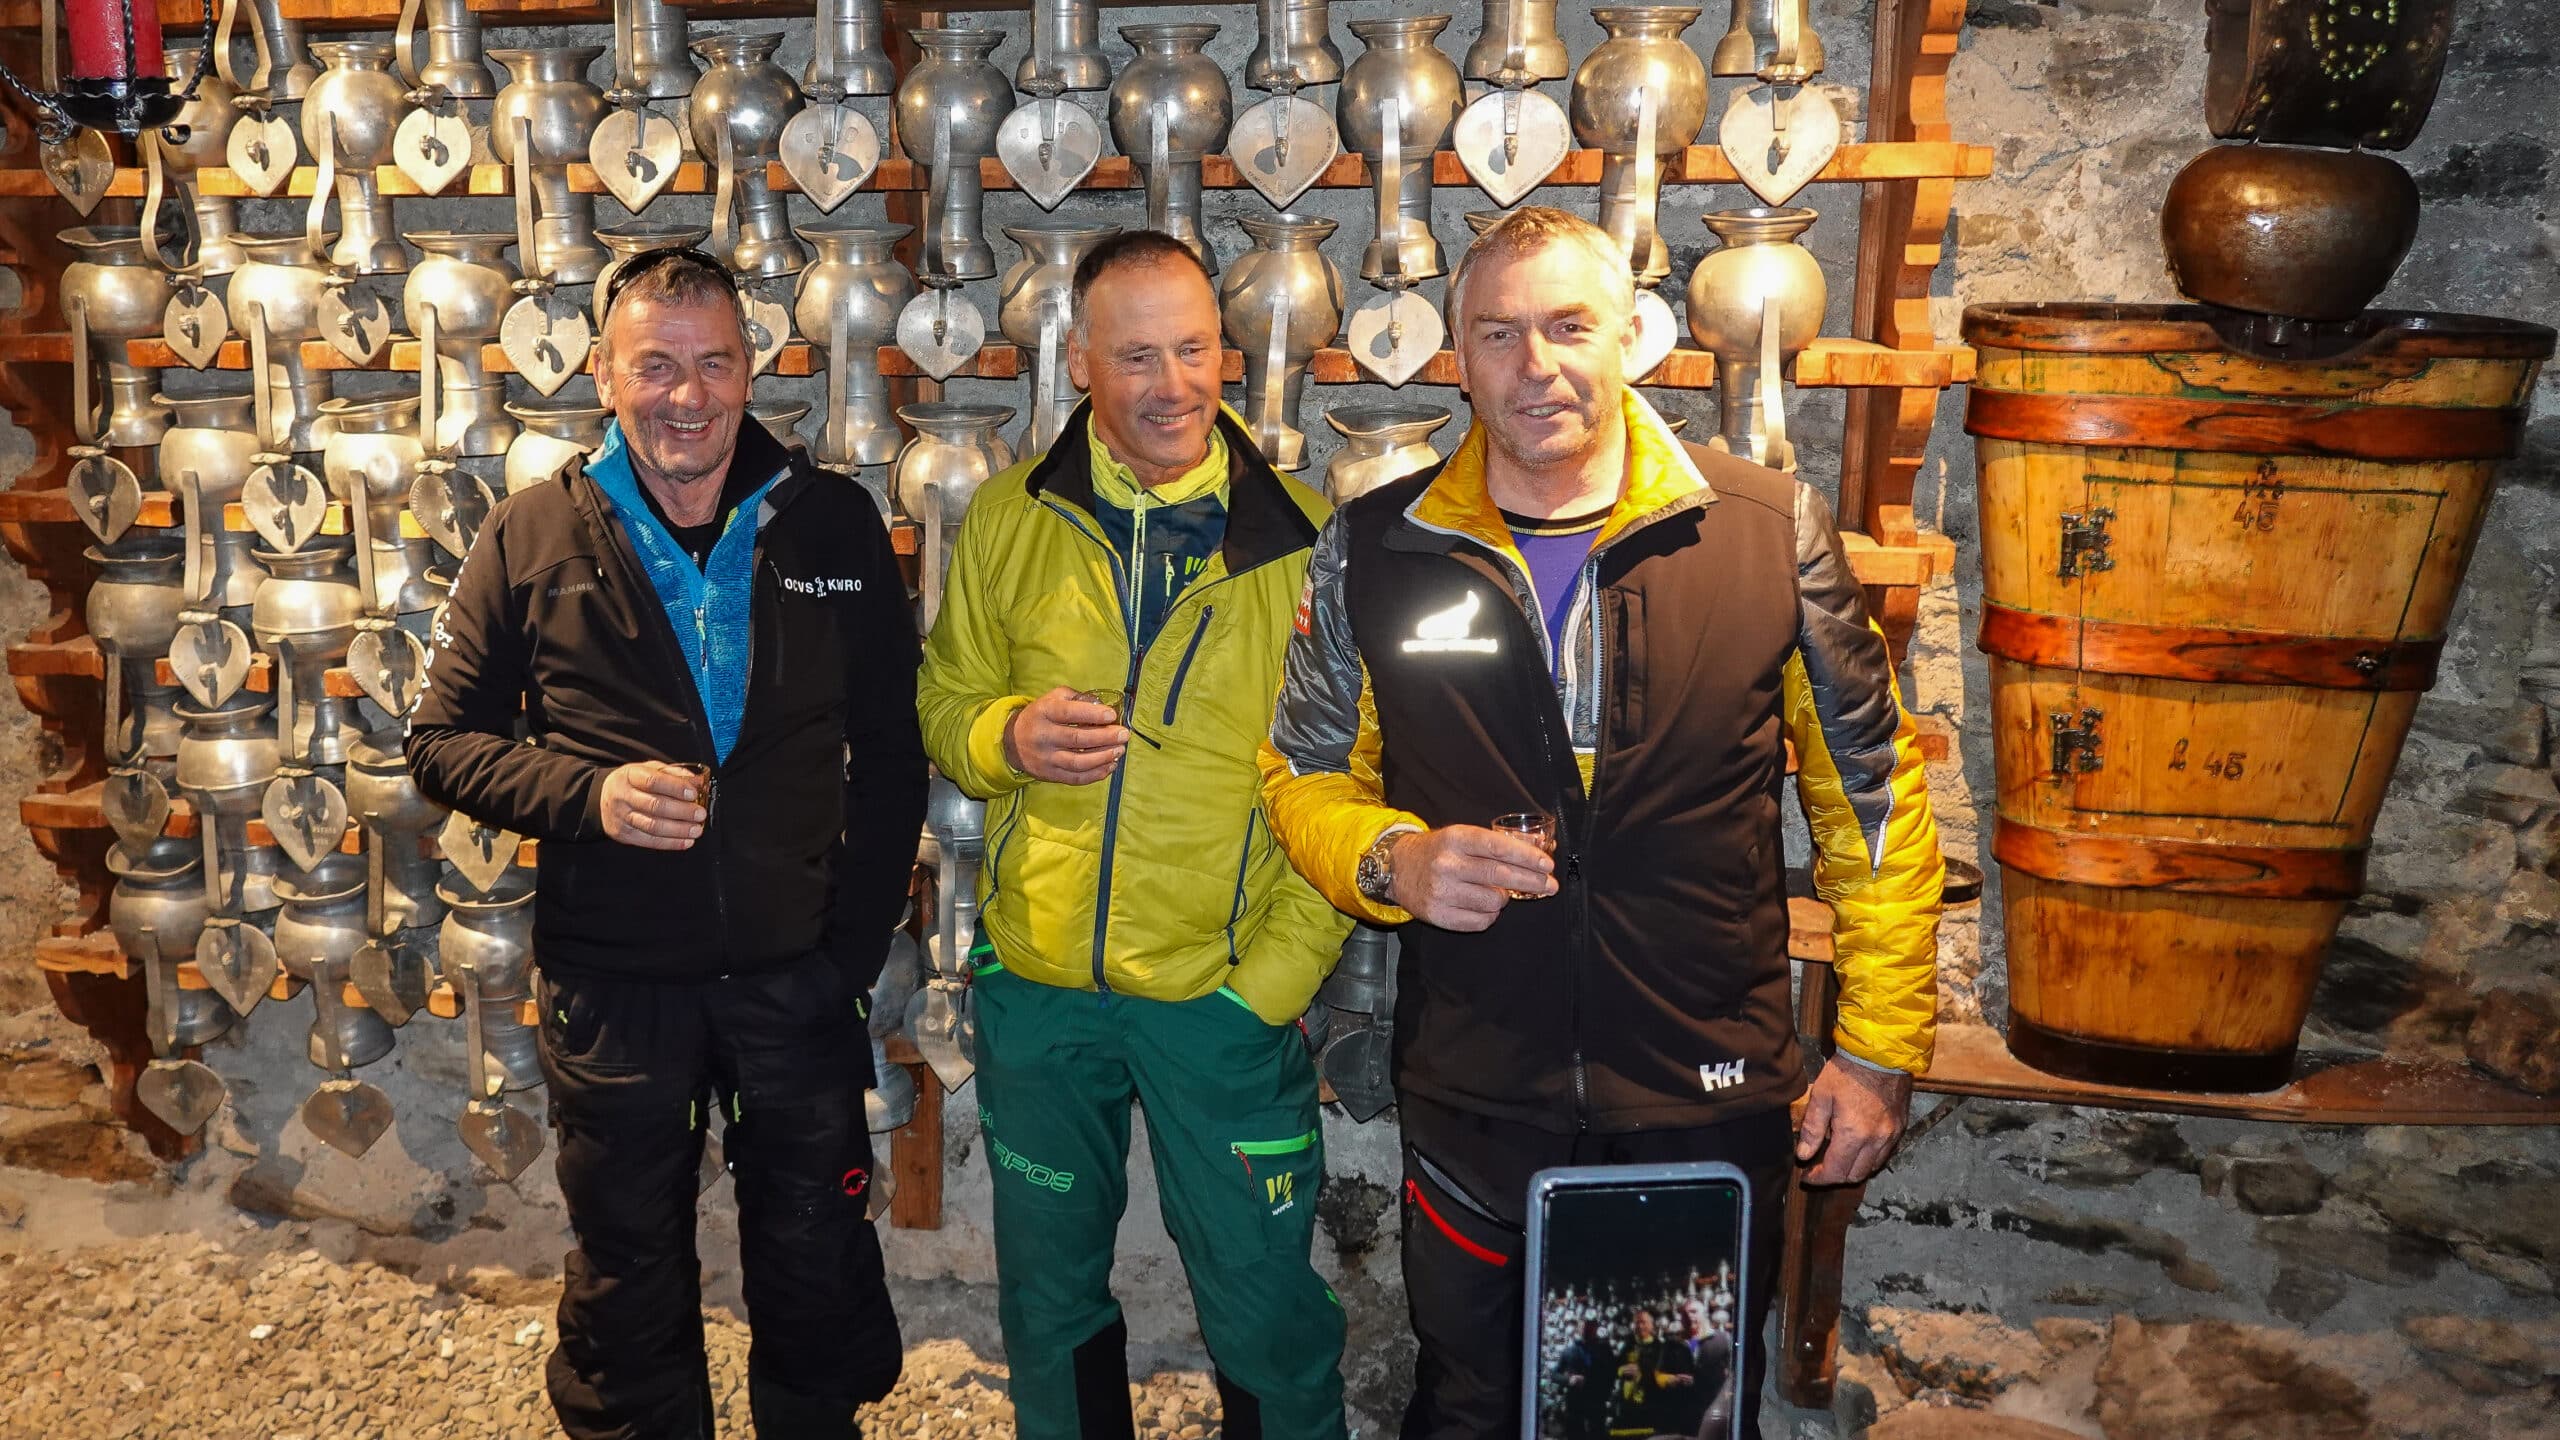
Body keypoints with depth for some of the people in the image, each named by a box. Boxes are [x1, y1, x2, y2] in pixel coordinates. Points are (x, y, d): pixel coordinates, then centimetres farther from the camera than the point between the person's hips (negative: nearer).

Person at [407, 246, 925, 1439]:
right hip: (612, 982, 0)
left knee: (816, 1264, 17)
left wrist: (859, 936, -4)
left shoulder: (833, 525, -3)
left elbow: (889, 755, 2)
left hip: (796, 975, 1)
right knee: (628, 1275, 18)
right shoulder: (535, 536, -4)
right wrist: (588, 796, -17)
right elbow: (444, 740, 1)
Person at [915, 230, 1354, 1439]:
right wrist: (1006, 738, -15)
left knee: (1264, 1304, 11)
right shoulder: (1008, 520, 0)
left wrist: (1280, 970, -12)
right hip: (1036, 984, 3)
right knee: (1049, 1295, 21)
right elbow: (945, 703, 7)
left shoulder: (1303, 537, -7)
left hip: (1225, 993, -2)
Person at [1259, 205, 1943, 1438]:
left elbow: (1870, 797, 0)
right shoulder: (1374, 550, -3)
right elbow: (1306, 776, 6)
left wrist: (1877, 1049, 0)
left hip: (1712, 1105, 0)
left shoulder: (1771, 529, -6)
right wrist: (1394, 859, -16)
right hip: (1472, 1108, 1)